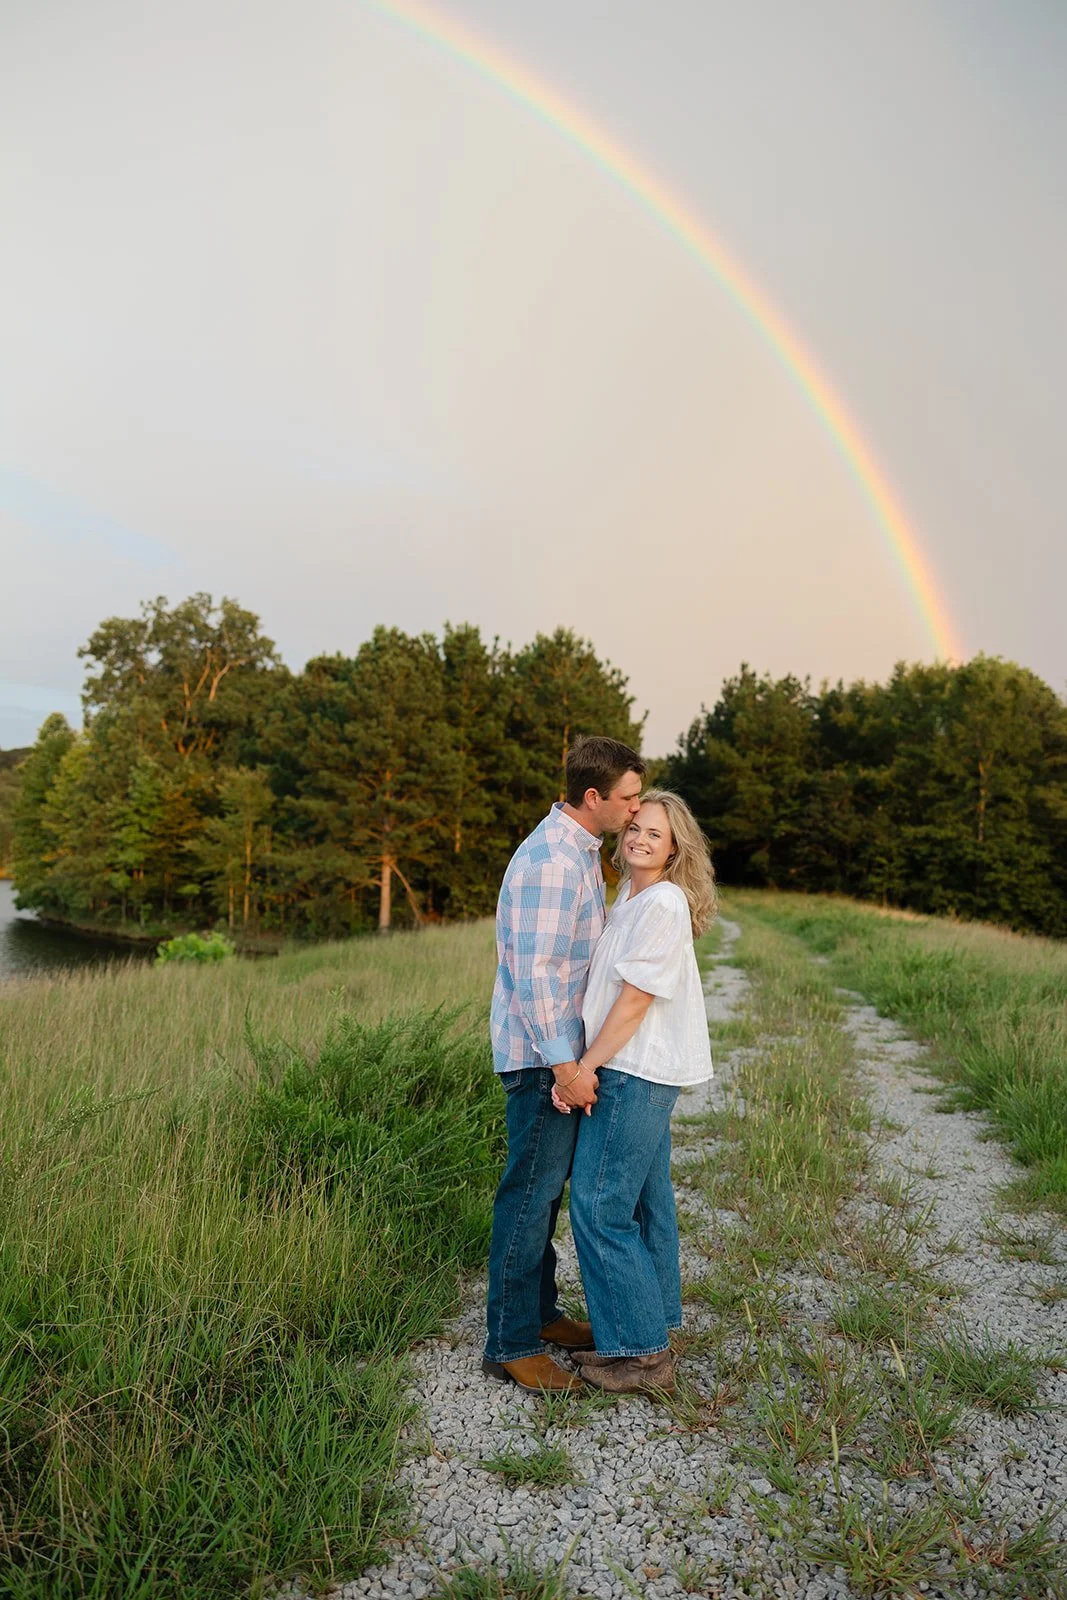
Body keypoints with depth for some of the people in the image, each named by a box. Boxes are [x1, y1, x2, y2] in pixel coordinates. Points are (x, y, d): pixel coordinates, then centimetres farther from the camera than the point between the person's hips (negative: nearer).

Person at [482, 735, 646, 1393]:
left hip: (566, 1048, 10)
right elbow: (533, 973, -24)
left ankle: (539, 1310, 33)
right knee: (532, 1192, 0)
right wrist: (565, 1065, -23)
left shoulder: (582, 850, 11)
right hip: (542, 1054, -10)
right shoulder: (549, 860, -22)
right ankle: (511, 1344, 13)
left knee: (549, 1184, 19)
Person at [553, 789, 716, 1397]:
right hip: (646, 1073, 10)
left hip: (635, 1073, -10)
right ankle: (653, 1333, 29)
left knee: (598, 1205, -3)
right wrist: (588, 1064, 11)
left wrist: (584, 1067, -15)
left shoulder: (663, 905, -17)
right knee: (645, 1201, 16)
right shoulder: (632, 897, 12)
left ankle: (644, 1354, 8)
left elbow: (634, 1001, -19)